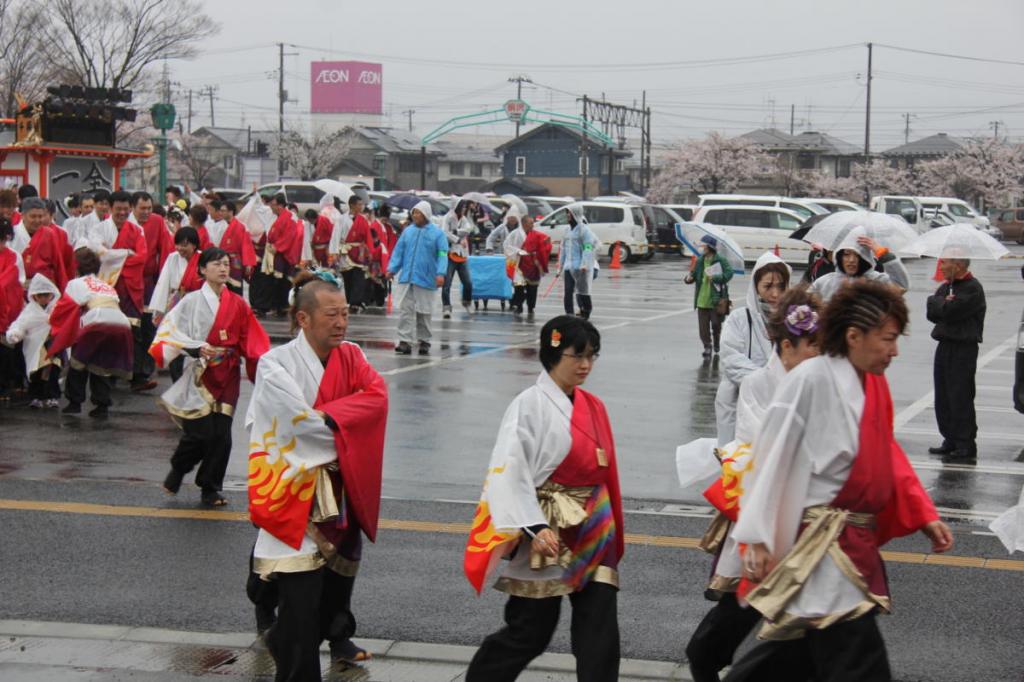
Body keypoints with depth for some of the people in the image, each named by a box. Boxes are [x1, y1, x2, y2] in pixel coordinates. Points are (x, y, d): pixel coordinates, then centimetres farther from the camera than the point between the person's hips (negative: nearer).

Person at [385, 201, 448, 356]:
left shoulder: (437, 233, -2)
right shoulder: (407, 231, 8)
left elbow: (442, 255, -7)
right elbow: (398, 251, 10)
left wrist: (440, 273, -19)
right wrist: (392, 269, 0)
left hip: (426, 279, -2)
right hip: (406, 278, 3)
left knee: (423, 312, 7)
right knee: (405, 309, -4)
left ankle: (424, 341, 19)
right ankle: (405, 341, -4)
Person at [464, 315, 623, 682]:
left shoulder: (592, 407, 9)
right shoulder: (529, 405, -11)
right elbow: (509, 473, -18)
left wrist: (609, 532, 18)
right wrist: (534, 528, -26)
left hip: (591, 533, 6)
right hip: (547, 536, -6)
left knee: (600, 631, 1)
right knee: (531, 631, 4)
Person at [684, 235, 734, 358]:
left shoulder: (721, 260, -7)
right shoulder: (699, 261, 8)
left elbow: (729, 273, -17)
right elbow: (694, 274, 13)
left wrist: (715, 278, -24)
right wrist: (689, 278, -10)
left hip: (716, 300, -4)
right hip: (702, 300, 4)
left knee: (716, 324, 6)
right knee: (703, 325, 2)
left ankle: (717, 343, 30)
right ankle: (707, 346, 14)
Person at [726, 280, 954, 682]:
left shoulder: (873, 385, 9)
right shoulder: (811, 379, -15)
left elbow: (886, 459, 18)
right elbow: (771, 460, -14)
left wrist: (923, 515, 8)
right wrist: (758, 540, -17)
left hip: (855, 544, 8)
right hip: (819, 547, -8)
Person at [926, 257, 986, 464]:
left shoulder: (973, 288, -11)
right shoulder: (946, 286, 15)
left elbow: (949, 312, -21)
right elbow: (932, 313, 4)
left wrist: (937, 302, -2)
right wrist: (943, 303, -13)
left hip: (963, 348, -8)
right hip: (944, 346, 8)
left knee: (960, 399, -6)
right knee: (942, 398, 11)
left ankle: (965, 448, -1)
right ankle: (951, 441, 21)